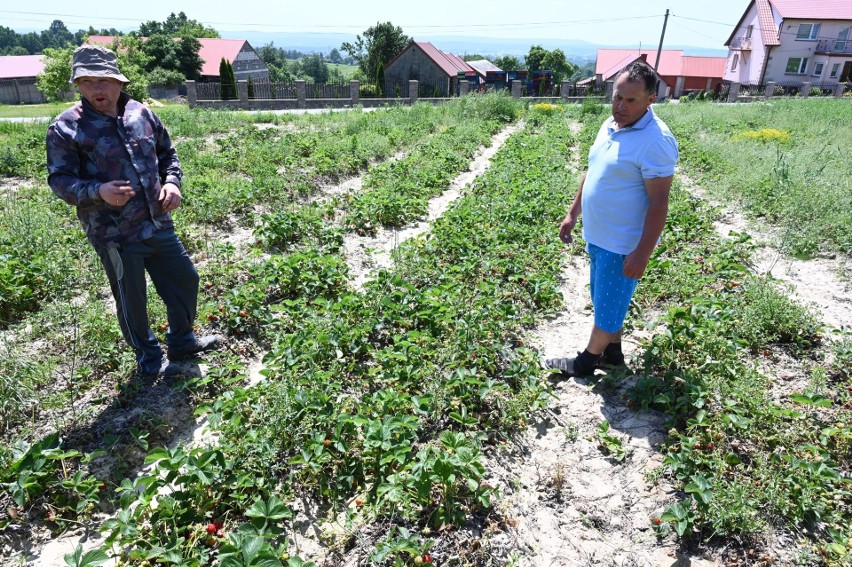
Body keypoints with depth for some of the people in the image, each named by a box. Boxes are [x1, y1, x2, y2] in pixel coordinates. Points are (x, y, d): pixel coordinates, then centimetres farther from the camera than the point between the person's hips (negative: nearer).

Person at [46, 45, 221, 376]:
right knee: (132, 301, 10)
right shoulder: (65, 129, -10)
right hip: (114, 235, -4)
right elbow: (59, 181, -9)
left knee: (185, 280, 15)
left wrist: (171, 181, -3)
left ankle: (182, 341, 38)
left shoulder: (141, 114, 4)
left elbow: (167, 153, 16)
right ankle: (149, 359, 33)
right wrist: (98, 191, -29)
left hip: (158, 224, 5)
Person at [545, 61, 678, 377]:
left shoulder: (656, 141, -22)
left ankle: (587, 362, 27)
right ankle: (612, 352, 40)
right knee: (605, 299, 21)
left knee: (608, 305, 8)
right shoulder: (610, 126, 5)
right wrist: (573, 214, 17)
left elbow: (659, 203, -22)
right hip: (597, 235, 9)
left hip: (623, 244, -8)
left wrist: (642, 254, -23)